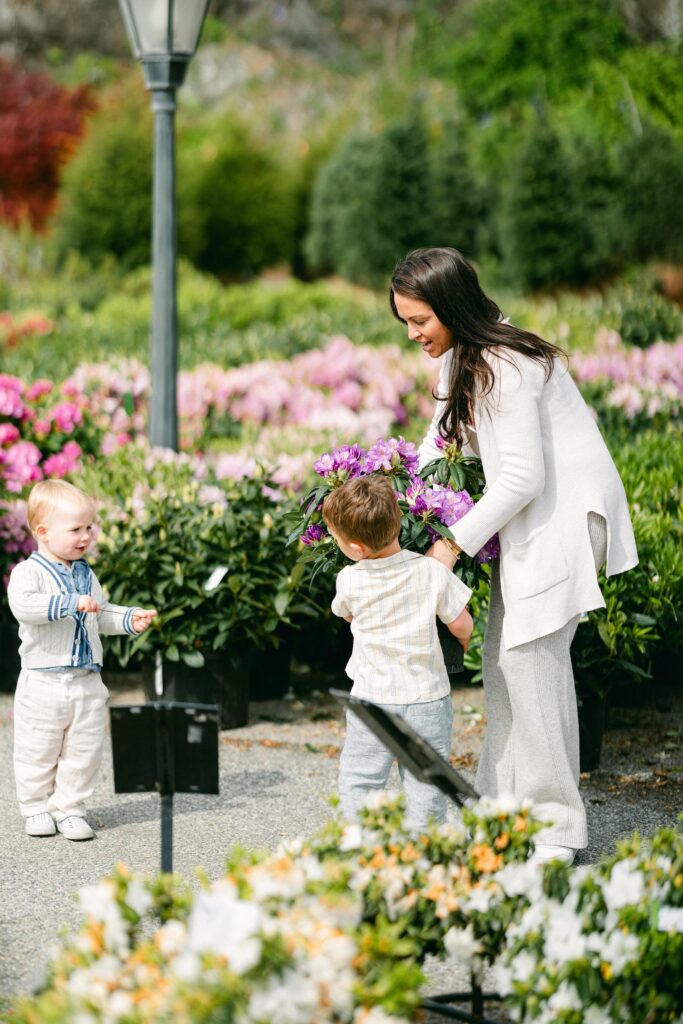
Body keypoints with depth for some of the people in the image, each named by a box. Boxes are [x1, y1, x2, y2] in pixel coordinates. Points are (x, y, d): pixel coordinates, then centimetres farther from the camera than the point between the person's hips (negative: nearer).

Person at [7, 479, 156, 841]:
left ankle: (69, 807, 19)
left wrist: (130, 619, 4)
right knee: (38, 750, 5)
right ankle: (36, 808, 21)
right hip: (43, 682, -5)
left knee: (84, 750, 7)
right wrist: (71, 603, -34)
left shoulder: (85, 574, 11)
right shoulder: (29, 571, -10)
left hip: (87, 682, 5)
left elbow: (101, 615, 21)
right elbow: (23, 605, -30)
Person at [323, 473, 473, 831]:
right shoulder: (432, 572, -11)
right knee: (425, 784, 8)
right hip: (428, 700, 1)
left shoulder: (349, 581, -10)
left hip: (372, 700, -1)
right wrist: (463, 642, 21)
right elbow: (461, 623, -1)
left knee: (359, 782, 9)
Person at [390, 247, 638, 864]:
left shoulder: (506, 368, -25)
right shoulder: (461, 355, 5)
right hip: (529, 518, 10)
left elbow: (522, 477, -25)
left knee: (530, 655, -11)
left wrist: (454, 542, -20)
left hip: (567, 513, -10)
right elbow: (445, 432, 19)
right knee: (502, 656, 8)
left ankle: (558, 829, -4)